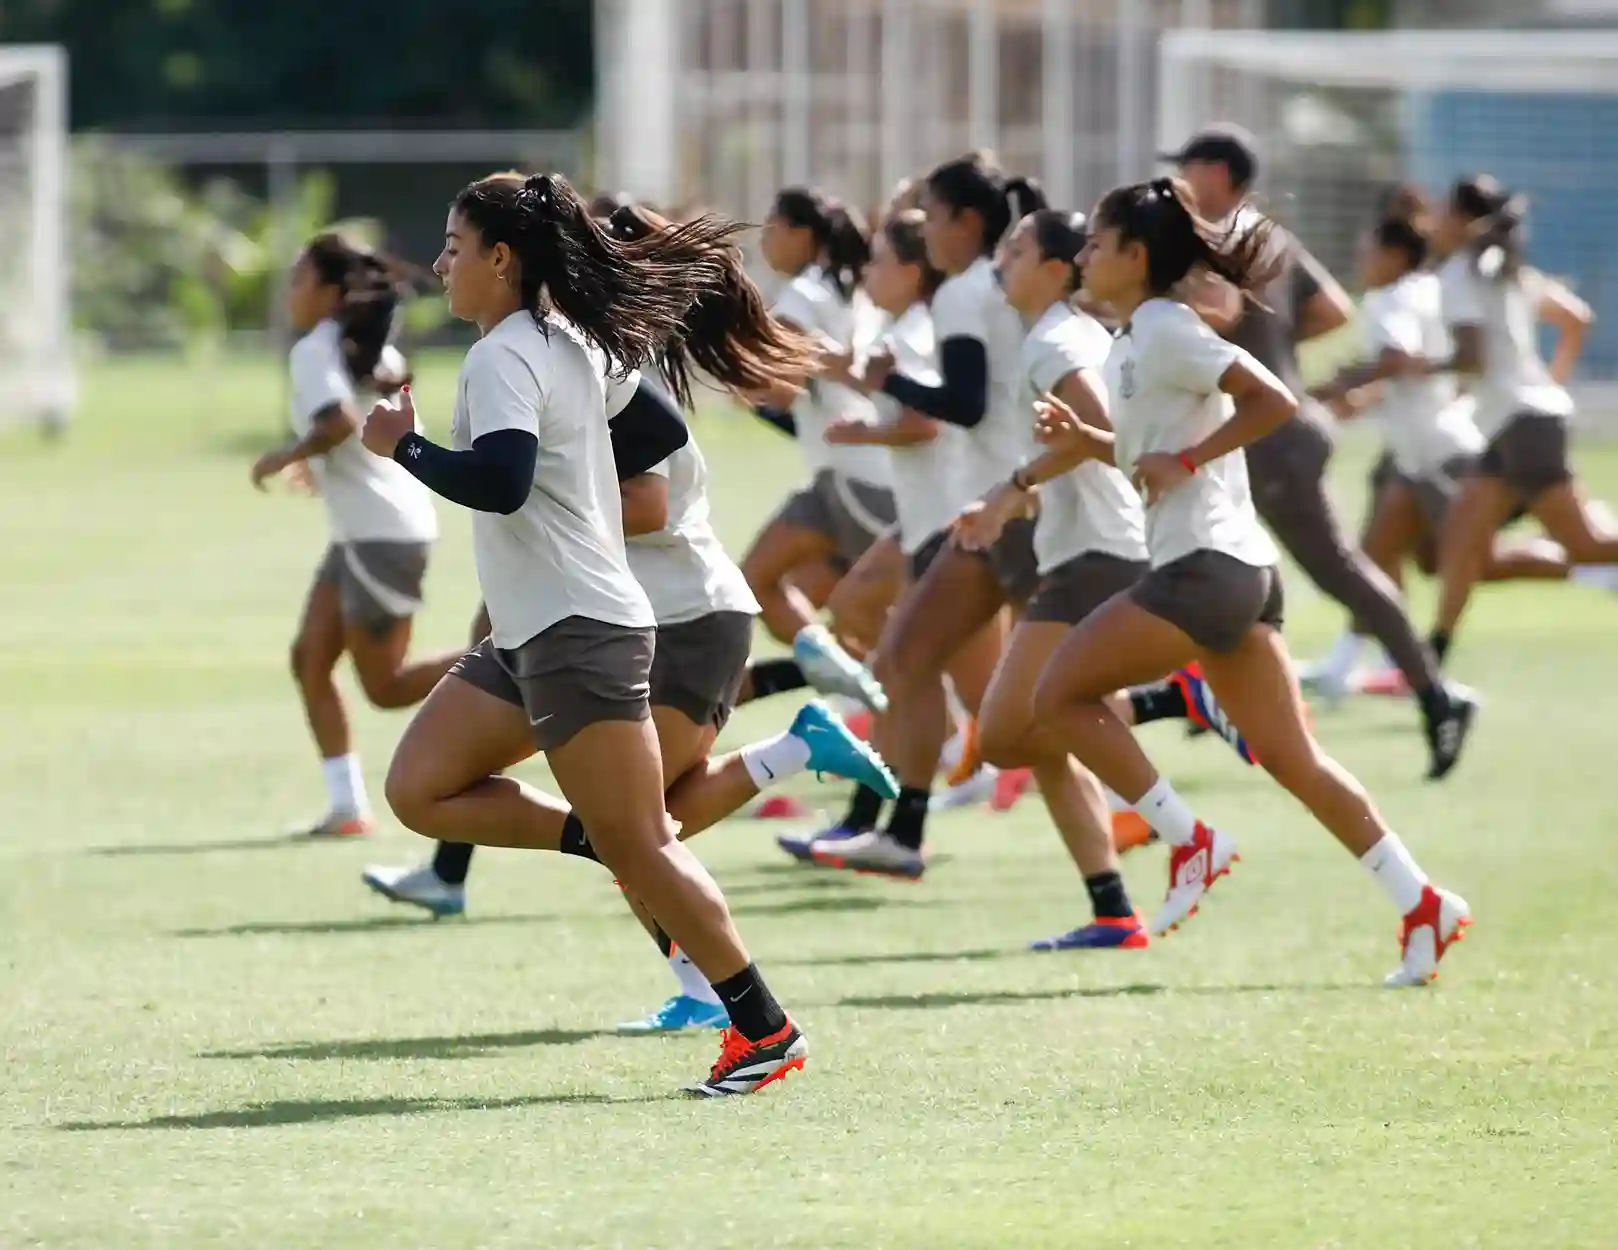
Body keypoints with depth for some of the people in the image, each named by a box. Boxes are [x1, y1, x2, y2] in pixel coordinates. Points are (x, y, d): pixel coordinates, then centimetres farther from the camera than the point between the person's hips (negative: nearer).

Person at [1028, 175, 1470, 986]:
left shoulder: (1164, 331, -11)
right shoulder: (1134, 341, 18)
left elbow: (1273, 403, -19)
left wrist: (1183, 461, -17)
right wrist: (1084, 440, 12)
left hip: (1207, 568, -10)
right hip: (1235, 567, 10)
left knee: (1061, 695, -3)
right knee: (1292, 759, 7)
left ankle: (1190, 842, -1)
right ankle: (1420, 905, 3)